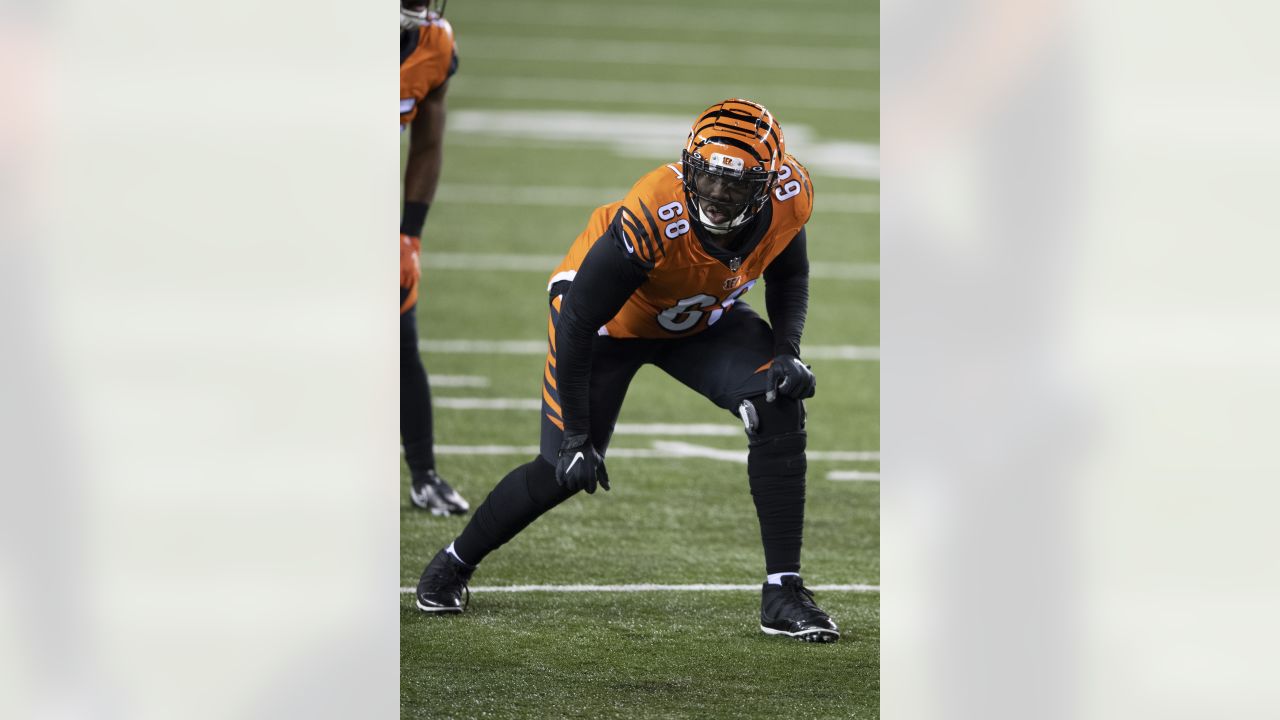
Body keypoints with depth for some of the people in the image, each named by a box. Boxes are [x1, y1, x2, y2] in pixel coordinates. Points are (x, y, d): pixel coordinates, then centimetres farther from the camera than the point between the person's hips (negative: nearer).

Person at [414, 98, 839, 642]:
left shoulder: (789, 199, -25)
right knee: (565, 470, -5)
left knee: (781, 409, -18)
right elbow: (577, 324, -29)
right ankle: (456, 561, 25)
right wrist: (576, 436, -23)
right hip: (611, 320, -4)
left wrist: (787, 349, -17)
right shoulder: (651, 220, -41)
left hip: (701, 322, 4)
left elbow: (788, 275, 1)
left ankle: (783, 592, -9)